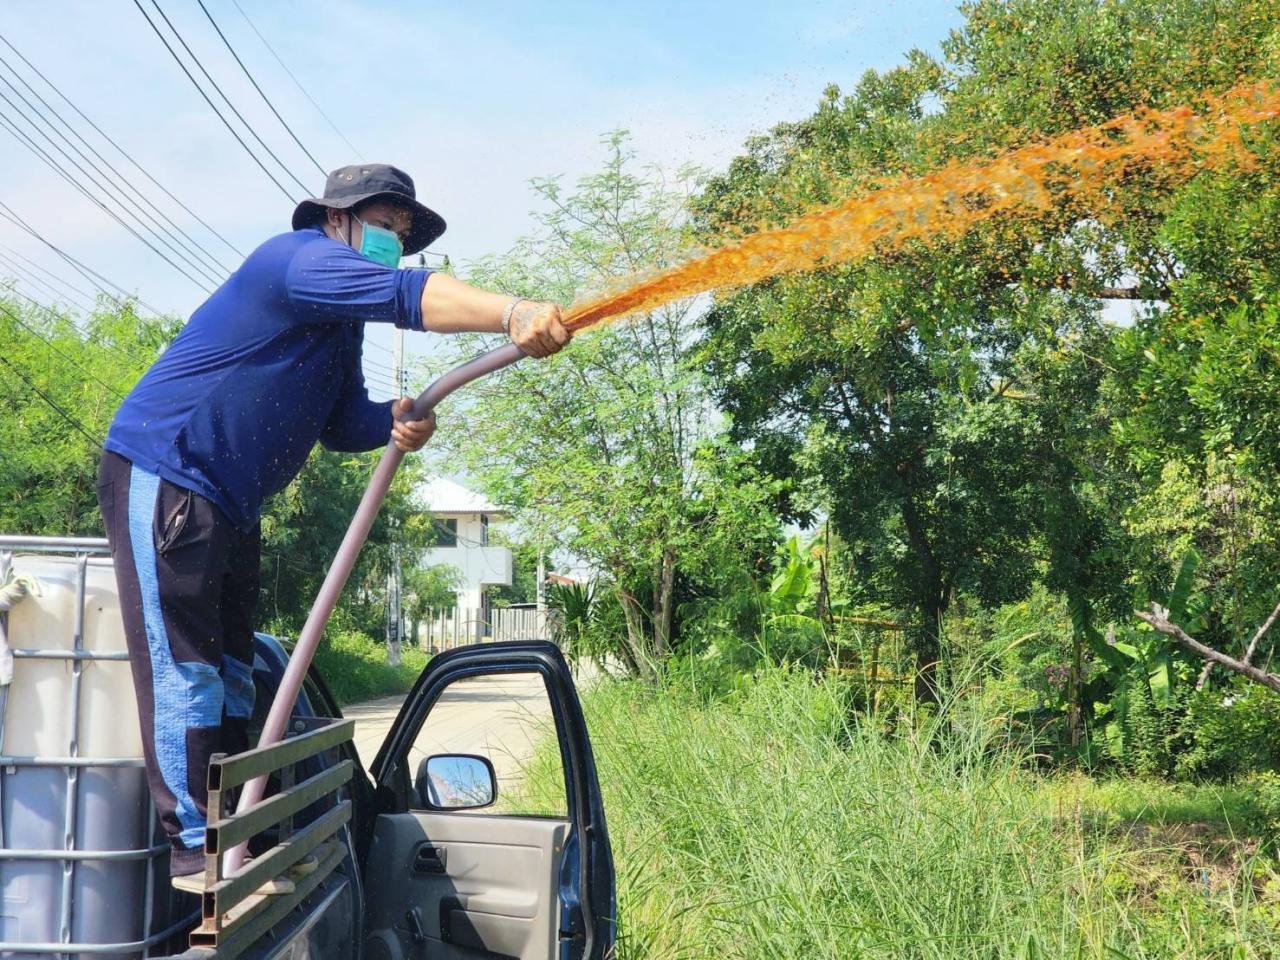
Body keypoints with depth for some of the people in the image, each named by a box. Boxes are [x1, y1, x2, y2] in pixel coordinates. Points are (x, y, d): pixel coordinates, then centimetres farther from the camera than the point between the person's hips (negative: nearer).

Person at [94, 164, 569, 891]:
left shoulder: (341, 325, 17)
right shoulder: (298, 259, -15)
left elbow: (342, 422, 11)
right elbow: (402, 295, -32)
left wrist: (397, 421, -12)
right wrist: (511, 314, -44)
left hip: (230, 507, 11)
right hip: (163, 475, -11)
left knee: (230, 673, 10)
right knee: (184, 666, -12)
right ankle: (195, 850, -11)